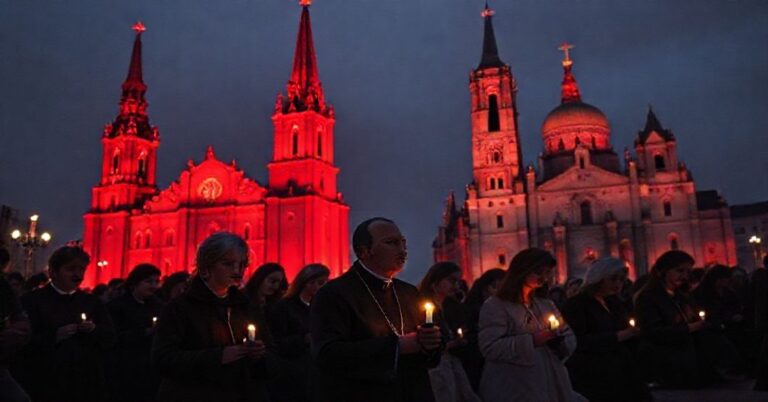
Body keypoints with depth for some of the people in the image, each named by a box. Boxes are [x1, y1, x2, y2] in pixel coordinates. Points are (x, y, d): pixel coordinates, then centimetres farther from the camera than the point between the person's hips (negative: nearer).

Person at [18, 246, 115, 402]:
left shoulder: (92, 302, 12)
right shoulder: (32, 300, 1)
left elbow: (110, 339, 9)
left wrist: (94, 330, -10)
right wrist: (54, 336, -18)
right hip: (47, 384, -3)